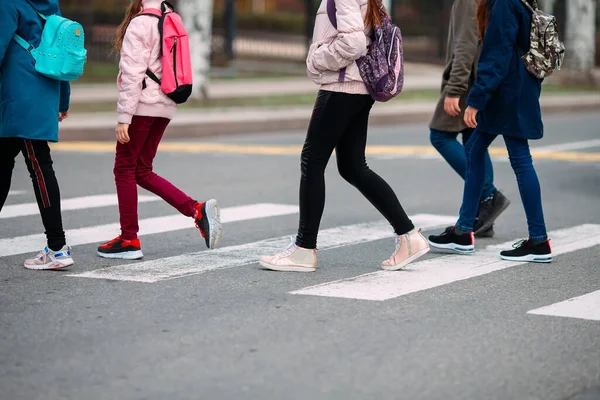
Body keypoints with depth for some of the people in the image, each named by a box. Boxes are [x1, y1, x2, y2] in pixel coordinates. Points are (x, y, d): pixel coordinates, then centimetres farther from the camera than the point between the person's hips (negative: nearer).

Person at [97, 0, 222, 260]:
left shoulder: (139, 24, -11)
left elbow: (133, 73, -16)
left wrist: (123, 117, -16)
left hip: (143, 105, -8)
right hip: (165, 106, 8)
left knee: (124, 168, 2)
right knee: (142, 172, 13)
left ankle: (129, 240, 5)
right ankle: (198, 210, 1)